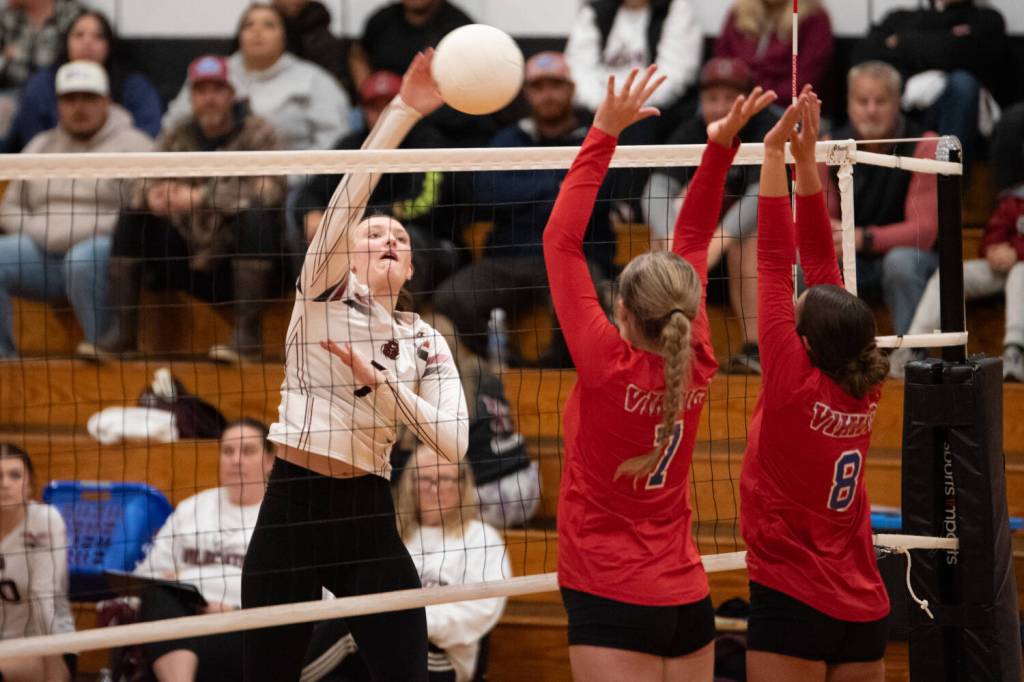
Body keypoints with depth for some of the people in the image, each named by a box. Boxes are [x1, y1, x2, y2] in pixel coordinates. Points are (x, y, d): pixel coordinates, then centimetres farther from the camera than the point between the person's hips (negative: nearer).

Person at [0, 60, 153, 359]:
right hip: (42, 254, 5)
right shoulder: (41, 146, 22)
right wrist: (32, 231, 3)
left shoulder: (133, 144, 5)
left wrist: (99, 230, -16)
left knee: (83, 260, -39)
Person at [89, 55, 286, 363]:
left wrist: (201, 197, -30)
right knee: (132, 216, -7)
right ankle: (122, 329, -8)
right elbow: (142, 182, 0)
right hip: (191, 263, 5)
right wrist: (151, 195, -26)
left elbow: (270, 189, -23)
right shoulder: (178, 137, 9)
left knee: (255, 216, -32)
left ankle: (248, 331, -29)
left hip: (242, 264, -5)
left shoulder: (257, 133, -6)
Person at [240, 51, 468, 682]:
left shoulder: (427, 344, 10)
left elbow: (453, 442, -4)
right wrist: (404, 110, -25)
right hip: (292, 510, -3)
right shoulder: (323, 295, 1)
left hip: (368, 517, 3)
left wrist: (379, 379, -12)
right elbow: (349, 196, -16)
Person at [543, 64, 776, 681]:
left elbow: (562, 241, -11)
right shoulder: (697, 367, 0)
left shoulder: (610, 368, -14)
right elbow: (692, 240, 10)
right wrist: (720, 147, 7)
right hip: (690, 600, 6)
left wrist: (605, 133, -10)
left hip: (611, 602, -6)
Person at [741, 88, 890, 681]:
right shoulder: (864, 392, 1)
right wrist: (806, 158, 7)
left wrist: (776, 151, -11)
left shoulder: (795, 387, -14)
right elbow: (823, 263, 6)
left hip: (791, 603, -7)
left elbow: (776, 262, -14)